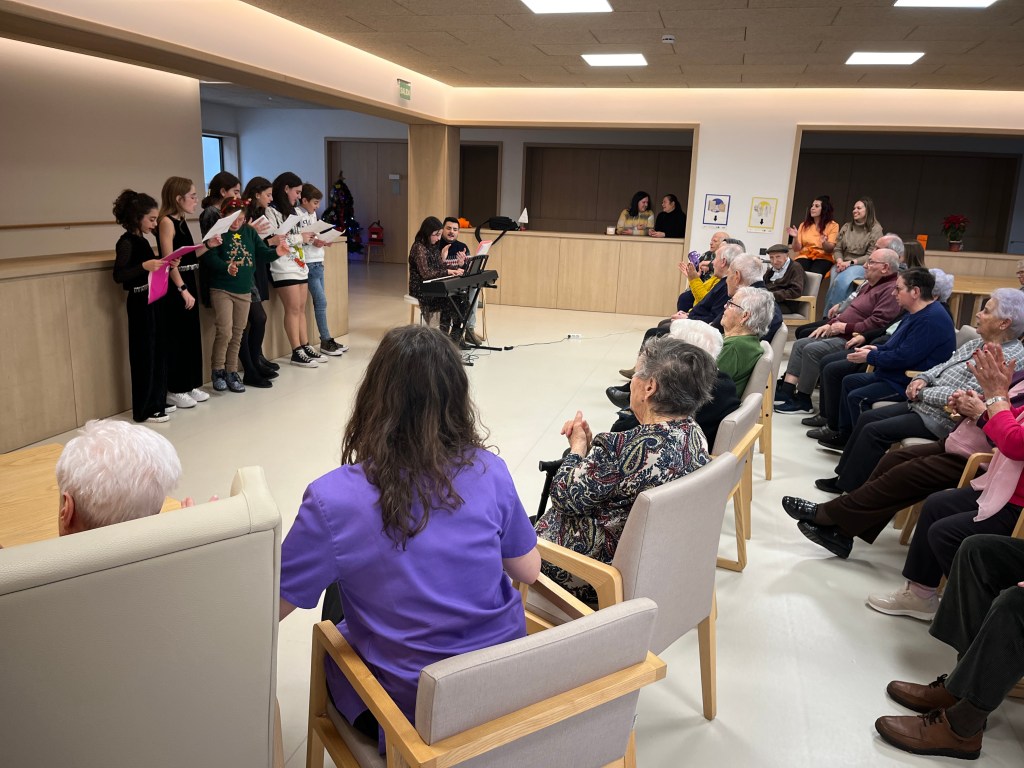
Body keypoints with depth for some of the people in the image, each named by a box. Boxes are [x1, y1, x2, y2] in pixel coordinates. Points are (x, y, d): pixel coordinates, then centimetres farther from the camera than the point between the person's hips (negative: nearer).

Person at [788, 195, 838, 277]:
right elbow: (796, 249, 8)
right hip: (804, 256, 2)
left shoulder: (833, 225, 6)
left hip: (823, 258, -2)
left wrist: (824, 243, -26)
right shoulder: (804, 225, 15)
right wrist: (795, 238, -12)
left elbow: (830, 249, -4)